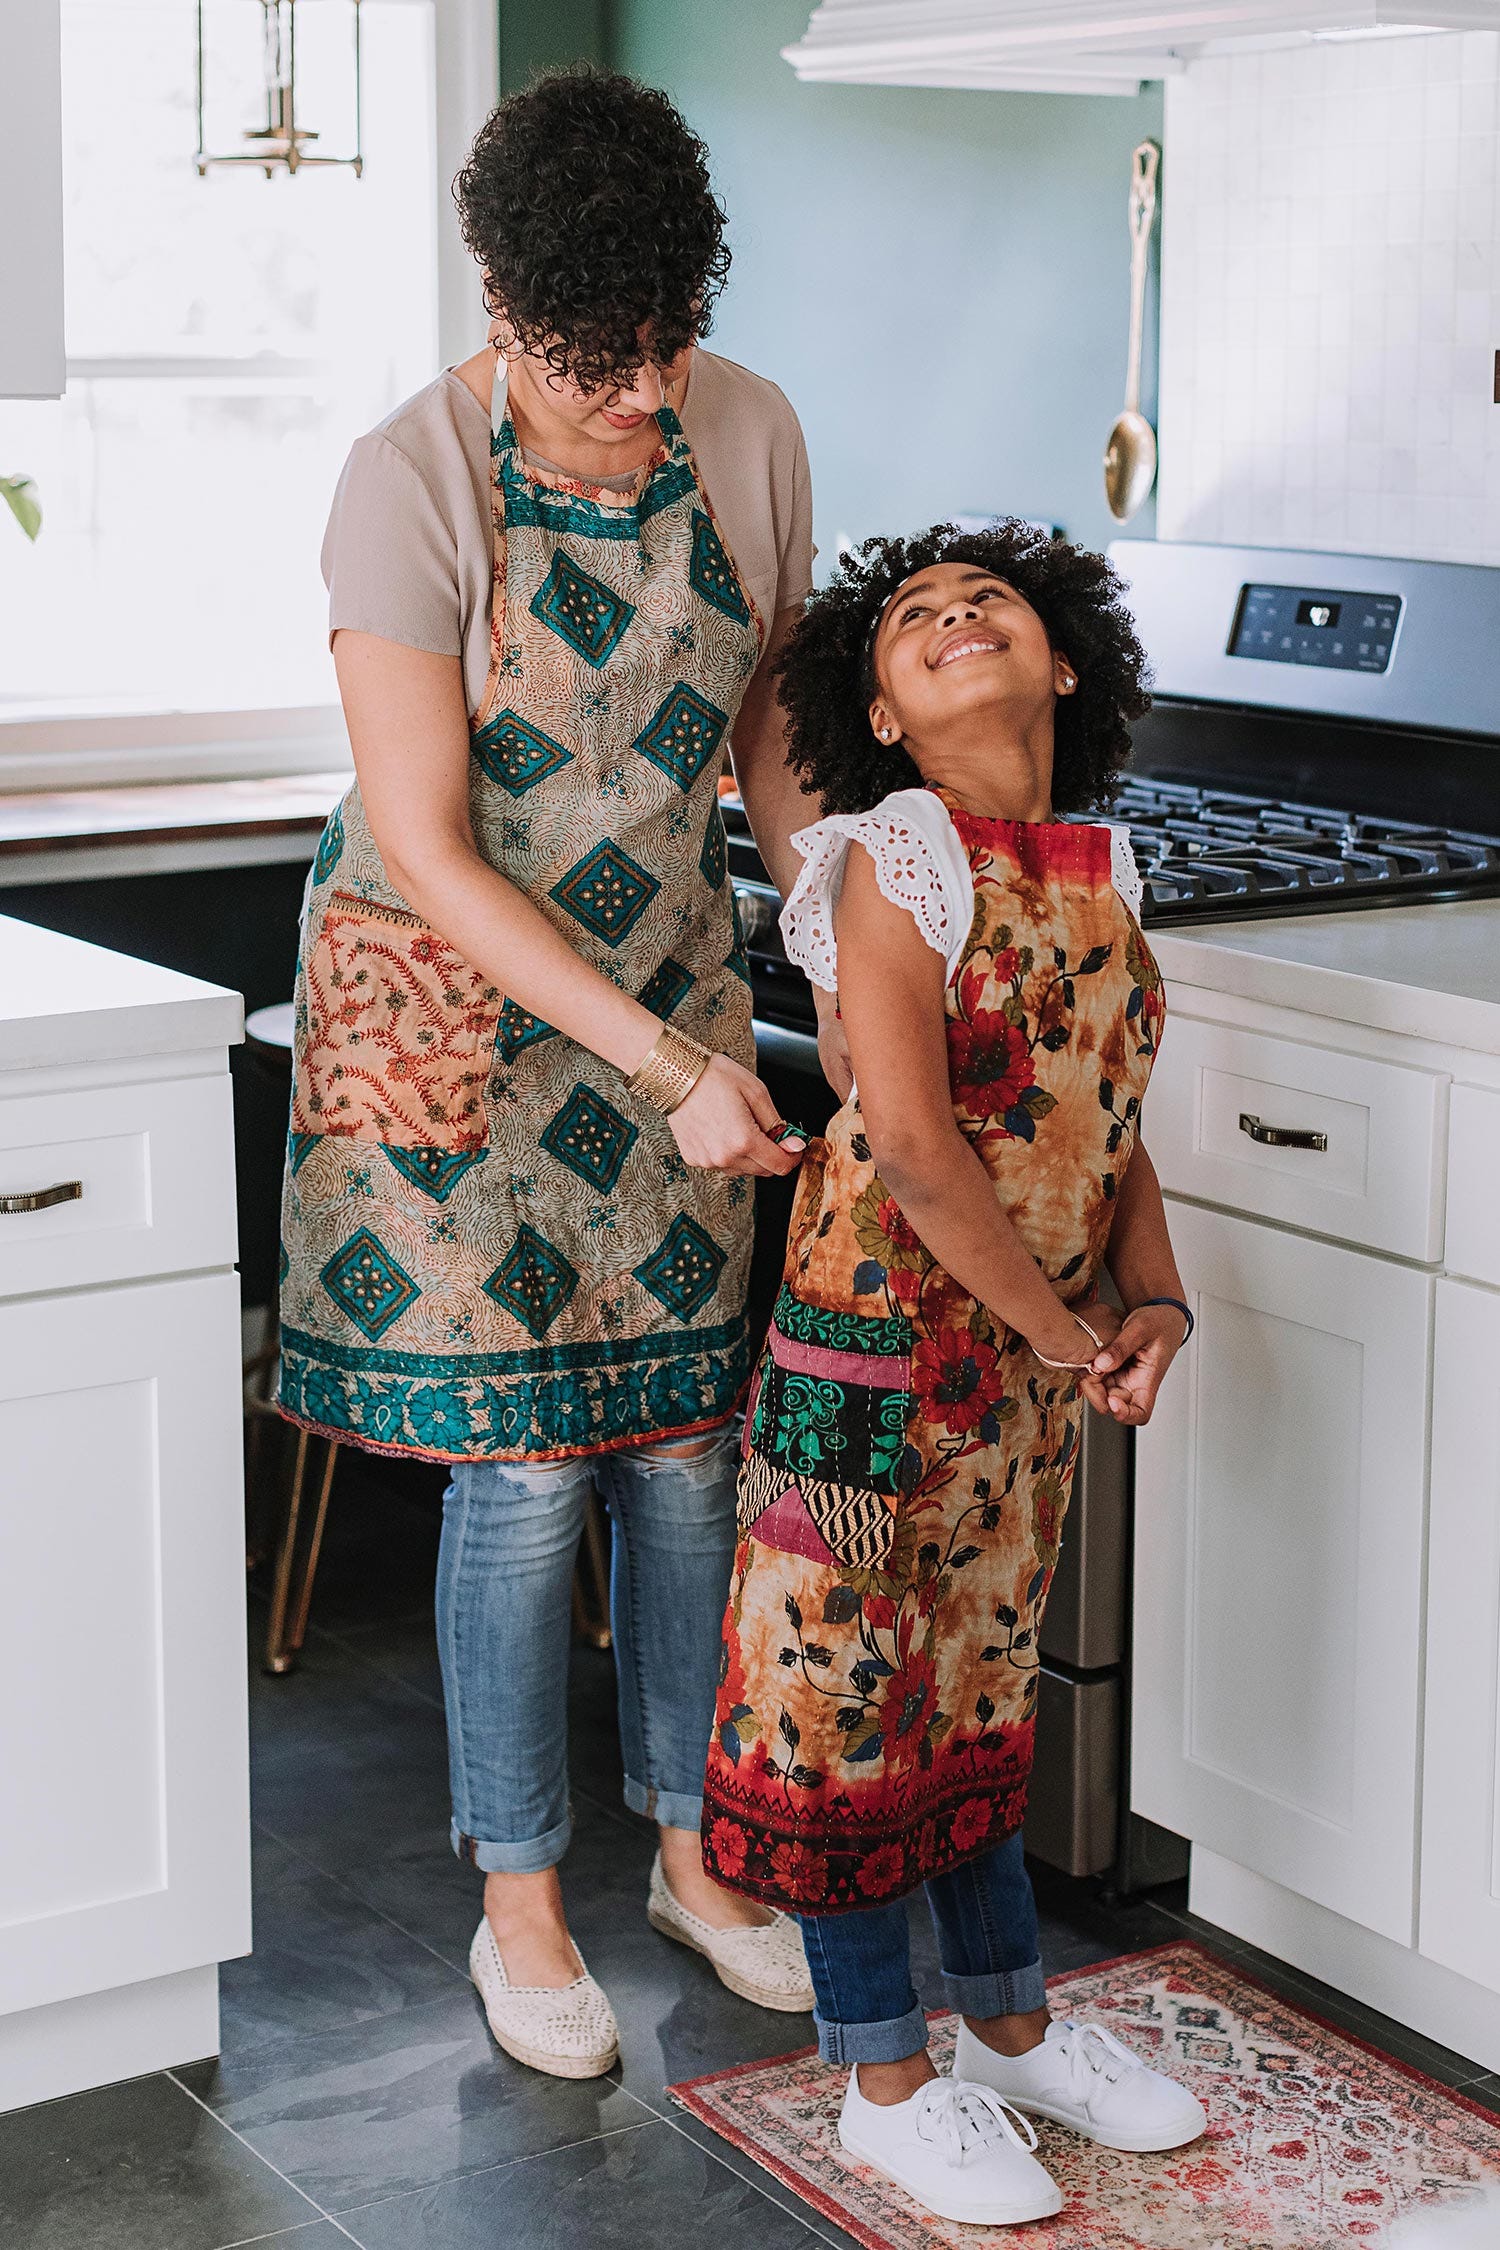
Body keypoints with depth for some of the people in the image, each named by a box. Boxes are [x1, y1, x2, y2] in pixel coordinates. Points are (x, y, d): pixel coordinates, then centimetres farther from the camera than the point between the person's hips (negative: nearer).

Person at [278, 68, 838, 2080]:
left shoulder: (751, 434, -6)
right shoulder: (411, 484, -21)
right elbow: (428, 854, -22)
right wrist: (664, 1065, -25)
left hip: (668, 982, 4)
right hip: (455, 1005, -4)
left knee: (688, 1439, 7)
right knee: (524, 1466, -2)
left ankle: (698, 1847, 27)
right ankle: (519, 1904, 17)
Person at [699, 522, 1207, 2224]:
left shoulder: (1100, 868, 5)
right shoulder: (894, 857, -15)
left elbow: (1114, 1122, 10)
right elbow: (914, 1144, -21)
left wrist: (1153, 1303, -5)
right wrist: (1065, 1333, -15)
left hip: (1036, 1352, 7)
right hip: (887, 1324, -6)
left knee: (978, 1673, 20)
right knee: (846, 1682, 5)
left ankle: (1010, 2025, 35)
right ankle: (883, 2075, 20)